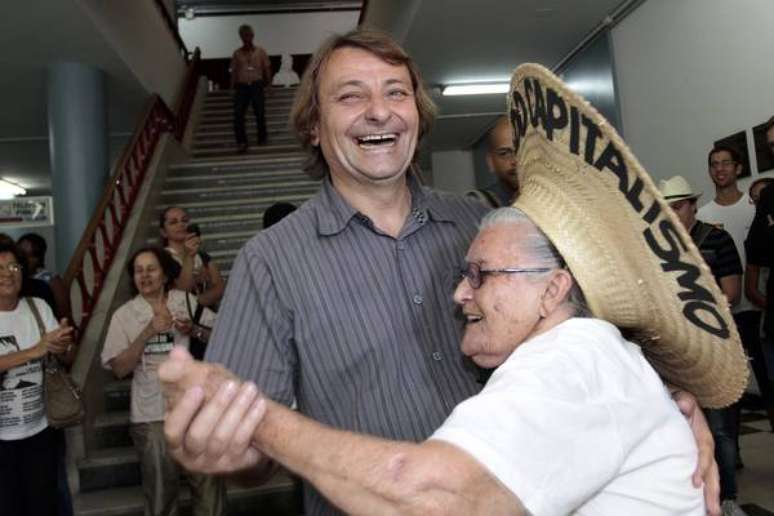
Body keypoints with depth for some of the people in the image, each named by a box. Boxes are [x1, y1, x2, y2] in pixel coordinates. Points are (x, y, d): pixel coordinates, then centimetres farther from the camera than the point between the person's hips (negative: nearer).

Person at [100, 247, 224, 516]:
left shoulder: (186, 301, 1)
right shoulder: (124, 315, 1)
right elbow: (119, 369, -7)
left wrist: (195, 329, -14)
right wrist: (147, 333, -17)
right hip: (152, 413, 0)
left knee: (208, 481, 6)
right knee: (161, 488, 14)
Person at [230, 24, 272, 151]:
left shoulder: (260, 51, 8)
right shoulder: (237, 53, 12)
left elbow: (267, 69, 8)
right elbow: (234, 71, 13)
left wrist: (268, 85, -1)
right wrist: (233, 87, 5)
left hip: (256, 85, -1)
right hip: (241, 86, 1)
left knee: (260, 113, 0)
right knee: (238, 114, -10)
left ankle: (262, 138, 14)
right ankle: (241, 141, -6)